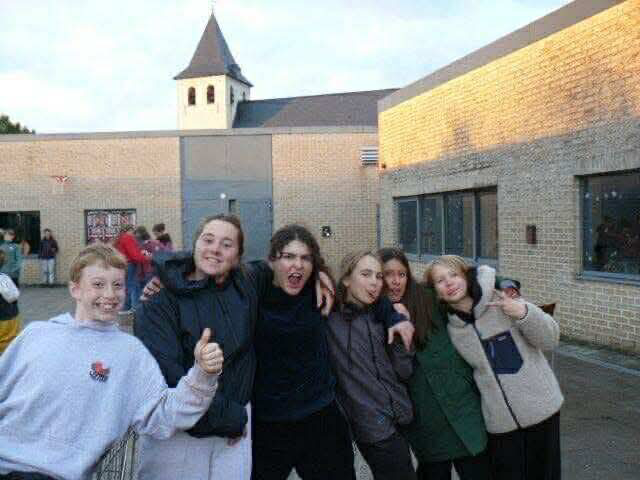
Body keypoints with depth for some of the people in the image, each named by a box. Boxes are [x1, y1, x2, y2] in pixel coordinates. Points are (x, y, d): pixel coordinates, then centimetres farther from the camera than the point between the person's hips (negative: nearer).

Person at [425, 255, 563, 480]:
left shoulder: (503, 301, -10)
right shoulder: (450, 330, -4)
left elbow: (550, 340, -6)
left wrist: (524, 313, -26)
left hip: (541, 408, -1)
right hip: (500, 421, 1)